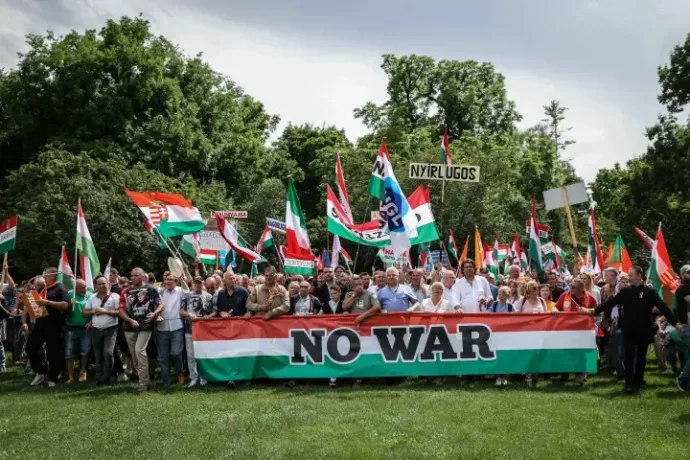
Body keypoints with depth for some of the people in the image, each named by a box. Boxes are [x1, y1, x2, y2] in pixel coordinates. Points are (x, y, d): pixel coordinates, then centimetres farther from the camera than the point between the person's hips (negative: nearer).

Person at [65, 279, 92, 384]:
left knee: (85, 351, -1)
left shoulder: (89, 296, -1)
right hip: (71, 328, 0)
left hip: (85, 328, 0)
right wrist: (70, 304, -20)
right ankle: (70, 376, 10)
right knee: (69, 353, 2)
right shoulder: (69, 295, -2)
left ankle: (82, 372, 18)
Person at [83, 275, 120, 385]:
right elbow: (84, 312, 10)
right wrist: (93, 312, -8)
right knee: (98, 356, 10)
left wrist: (105, 311, -16)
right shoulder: (92, 298, 11)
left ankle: (106, 379, -4)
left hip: (110, 329, -5)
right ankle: (99, 379, 18)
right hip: (96, 330, 5)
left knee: (108, 353, -15)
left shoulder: (115, 297, -4)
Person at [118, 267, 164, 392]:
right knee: (134, 354, 9)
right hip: (130, 327, 5)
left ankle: (143, 383, -12)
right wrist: (130, 320, -9)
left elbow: (162, 304, -1)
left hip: (145, 326, -5)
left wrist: (154, 313, -20)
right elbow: (121, 310, 7)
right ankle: (146, 379, 23)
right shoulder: (126, 292, 9)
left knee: (139, 350, -19)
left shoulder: (151, 290, -1)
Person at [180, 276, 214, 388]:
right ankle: (194, 377, 9)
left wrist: (206, 317, -13)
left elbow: (213, 313, 4)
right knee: (191, 355, 2)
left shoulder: (208, 297, 6)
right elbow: (181, 312, 3)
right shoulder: (186, 296, 8)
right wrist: (189, 315, -14)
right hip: (190, 329, 1)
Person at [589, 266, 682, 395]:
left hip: (643, 331, -1)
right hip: (629, 330, 1)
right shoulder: (625, 291, 2)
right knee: (629, 357, -1)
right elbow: (610, 302, 2)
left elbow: (663, 308, -5)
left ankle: (638, 382, 23)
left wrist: (675, 323, -10)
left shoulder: (650, 292, -4)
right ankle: (629, 384, -2)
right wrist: (595, 310, -4)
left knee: (641, 357, 11)